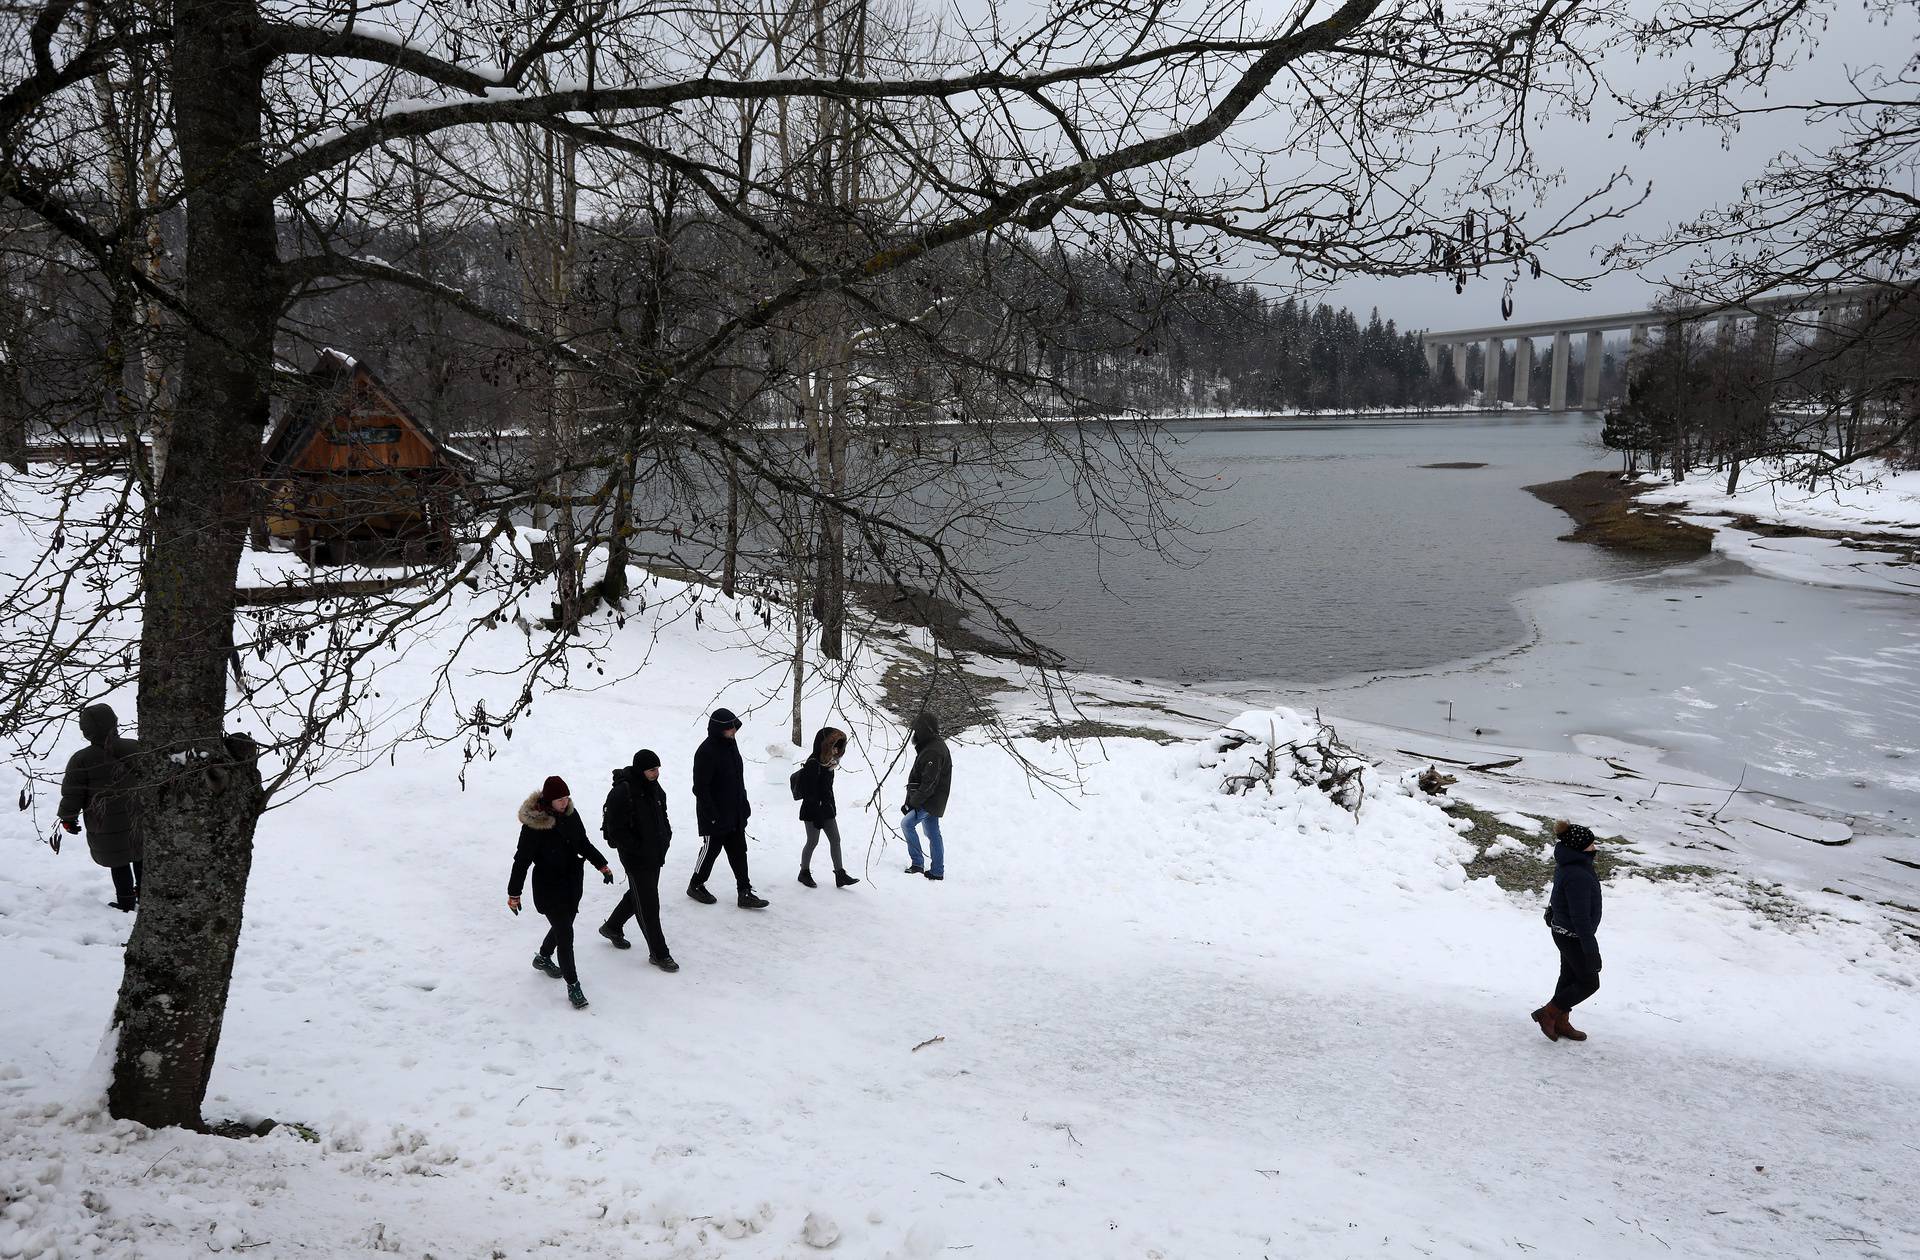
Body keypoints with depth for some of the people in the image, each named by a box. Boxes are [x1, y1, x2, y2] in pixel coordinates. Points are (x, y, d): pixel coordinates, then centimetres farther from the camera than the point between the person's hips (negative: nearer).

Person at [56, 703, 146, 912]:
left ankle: (126, 902, 17)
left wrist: (68, 817, 8)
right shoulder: (136, 748, -5)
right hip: (138, 818, 3)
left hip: (106, 824, -3)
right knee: (141, 856, 19)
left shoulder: (81, 760, -15)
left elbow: (72, 793, -7)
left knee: (118, 863, 9)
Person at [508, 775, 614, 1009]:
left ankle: (543, 958, 51)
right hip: (548, 887, -7)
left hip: (572, 883, 7)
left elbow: (584, 844, 12)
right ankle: (573, 986, 7)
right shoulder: (533, 825, -22)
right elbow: (522, 860, -16)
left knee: (563, 926, 23)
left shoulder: (571, 814, -4)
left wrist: (601, 865, 6)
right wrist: (514, 894, -13)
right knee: (565, 935, -5)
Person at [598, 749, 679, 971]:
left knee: (638, 895, 25)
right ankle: (658, 953, 7)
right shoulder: (622, 793, -23)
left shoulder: (654, 787, 4)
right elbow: (617, 830, -21)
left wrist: (666, 837, 4)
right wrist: (639, 850, -20)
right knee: (648, 904, -3)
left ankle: (612, 927, 48)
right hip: (636, 858, -8)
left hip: (655, 855, 9)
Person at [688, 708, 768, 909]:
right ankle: (696, 886, 27)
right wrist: (712, 815, -22)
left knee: (739, 852, 8)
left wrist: (744, 803, 17)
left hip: (735, 814, 8)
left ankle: (745, 893, 11)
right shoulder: (706, 751, -21)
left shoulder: (730, 743, 6)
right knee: (711, 849, 7)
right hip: (715, 815, -8)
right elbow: (700, 787, -21)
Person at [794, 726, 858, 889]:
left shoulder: (828, 763, 7)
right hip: (813, 811, -9)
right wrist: (817, 817, -22)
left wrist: (832, 807, 16)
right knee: (813, 842, 4)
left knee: (835, 840, 7)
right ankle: (804, 872, 22)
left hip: (827, 810, 9)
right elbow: (810, 793, -22)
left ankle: (840, 875, 10)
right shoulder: (813, 764, -21)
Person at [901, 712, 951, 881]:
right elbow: (919, 776, 19)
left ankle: (918, 864, -10)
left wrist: (914, 801, -20)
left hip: (930, 801, -10)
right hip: (932, 802, 10)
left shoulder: (933, 752, -21)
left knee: (907, 823, -14)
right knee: (933, 834, 12)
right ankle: (937, 871, 17)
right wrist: (911, 799, 17)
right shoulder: (934, 745, 14)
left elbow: (929, 782, -25)